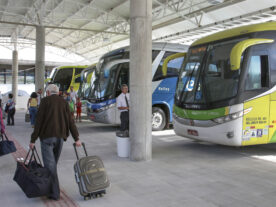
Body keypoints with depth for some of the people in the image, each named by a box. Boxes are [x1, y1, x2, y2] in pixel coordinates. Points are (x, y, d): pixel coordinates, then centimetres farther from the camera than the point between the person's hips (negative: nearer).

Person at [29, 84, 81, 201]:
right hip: (60, 137, 5)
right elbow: (70, 121, 4)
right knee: (53, 163, 18)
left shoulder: (45, 101, -2)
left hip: (47, 136, -5)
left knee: (50, 164, -2)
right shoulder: (63, 102, 10)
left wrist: (33, 140, -5)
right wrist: (76, 138, 2)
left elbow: (39, 121, -8)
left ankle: (55, 193, -2)